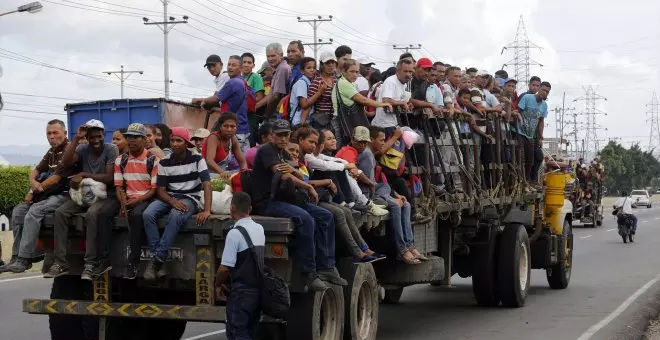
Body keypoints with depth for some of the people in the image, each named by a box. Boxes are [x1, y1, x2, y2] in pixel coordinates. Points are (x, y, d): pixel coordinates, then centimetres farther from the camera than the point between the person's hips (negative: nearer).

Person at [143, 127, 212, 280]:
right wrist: (173, 202, -20)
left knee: (176, 216, -37)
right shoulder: (164, 162, 5)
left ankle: (158, 258, -31)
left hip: (190, 198, -3)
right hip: (169, 198, 3)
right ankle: (159, 261, -26)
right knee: (148, 214, -27)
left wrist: (207, 210, -27)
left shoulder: (197, 160, -4)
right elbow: (160, 190, 2)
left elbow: (207, 185, -14)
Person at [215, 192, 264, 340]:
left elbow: (225, 267, -18)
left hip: (242, 291, -8)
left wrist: (218, 282, 2)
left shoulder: (235, 233, -16)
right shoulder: (259, 229, 8)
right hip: (258, 289, 8)